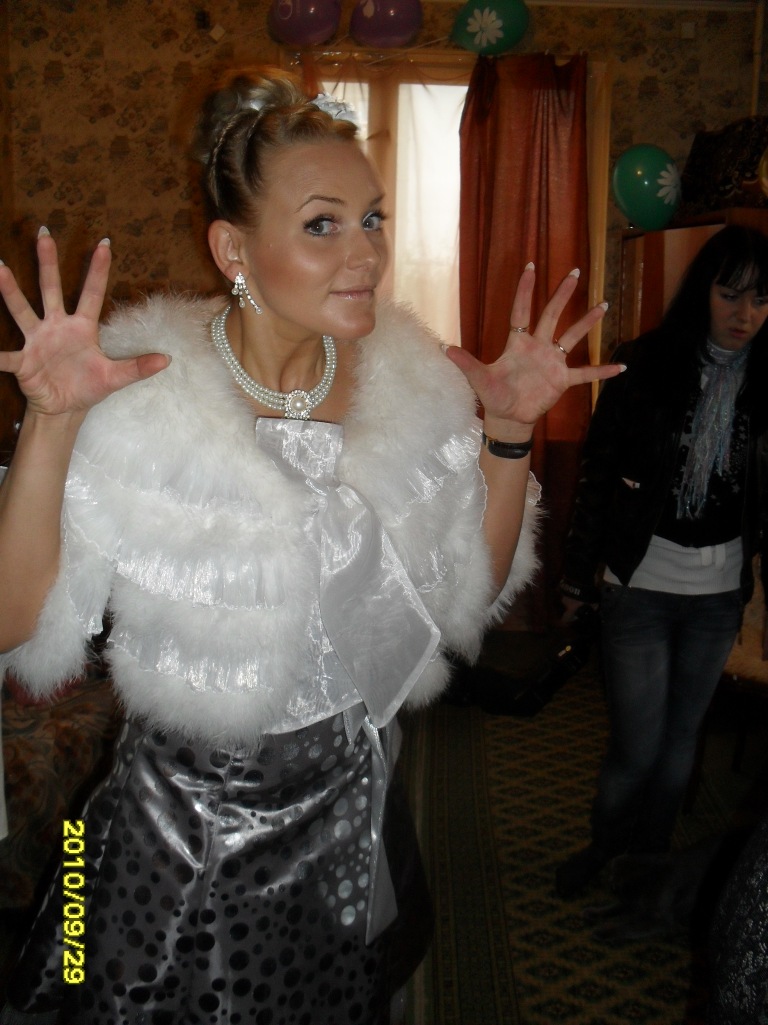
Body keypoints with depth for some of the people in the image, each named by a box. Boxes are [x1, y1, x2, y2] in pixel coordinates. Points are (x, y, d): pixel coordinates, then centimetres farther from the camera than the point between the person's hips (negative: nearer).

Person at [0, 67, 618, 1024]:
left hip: (354, 815, 4)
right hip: (185, 829, -3)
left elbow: (472, 595, 0)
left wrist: (509, 432, -11)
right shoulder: (141, 398, -19)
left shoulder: (409, 382, -8)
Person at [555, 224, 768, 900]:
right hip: (641, 585, -3)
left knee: (682, 736, 16)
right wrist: (578, 575, -3)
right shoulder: (644, 366, -8)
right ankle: (603, 848, 32)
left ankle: (649, 854, 41)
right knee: (637, 746, 2)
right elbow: (599, 475, -4)